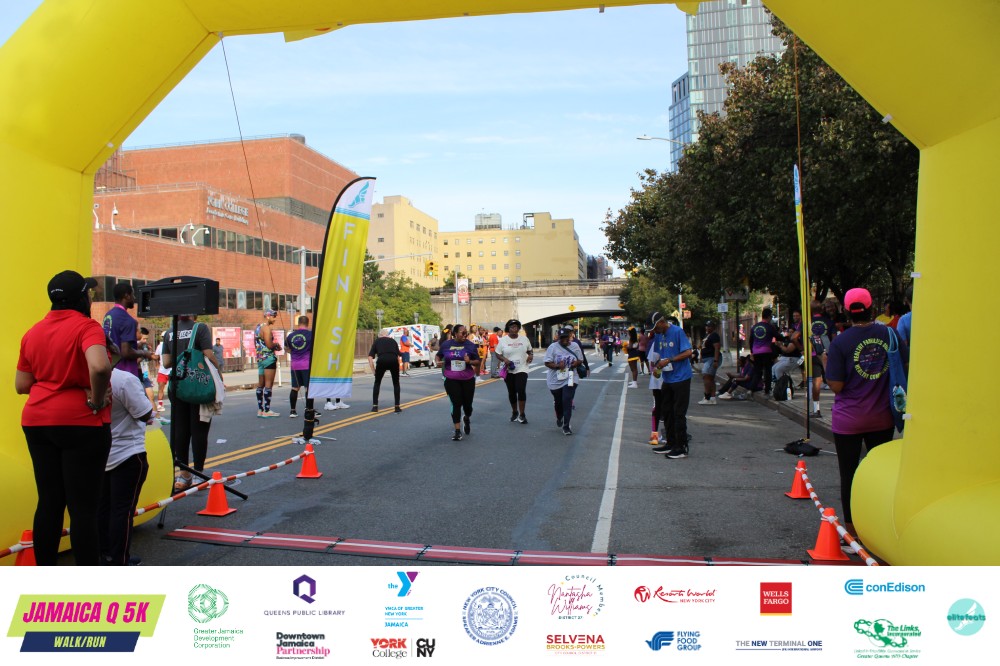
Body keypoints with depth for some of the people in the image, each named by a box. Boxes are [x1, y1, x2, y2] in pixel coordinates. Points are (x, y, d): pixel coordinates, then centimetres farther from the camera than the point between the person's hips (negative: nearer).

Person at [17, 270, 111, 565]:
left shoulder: (33, 332, 8)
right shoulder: (86, 326, -12)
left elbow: (21, 385, 11)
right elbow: (100, 367, -31)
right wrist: (97, 400, -16)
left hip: (37, 422, 7)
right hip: (81, 423, -6)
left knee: (48, 503, 15)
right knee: (84, 508, -1)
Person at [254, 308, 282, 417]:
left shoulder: (257, 328, 16)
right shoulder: (267, 328, -13)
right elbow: (269, 345, -22)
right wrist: (277, 345, -1)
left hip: (260, 358, 10)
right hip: (269, 357, -10)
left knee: (261, 384, 12)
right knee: (268, 385, -8)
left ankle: (260, 410, 16)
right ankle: (266, 411, -9)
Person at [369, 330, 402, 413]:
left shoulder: (377, 341, 27)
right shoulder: (393, 341, 31)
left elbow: (370, 357, 17)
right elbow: (398, 356, 23)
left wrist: (373, 371, 21)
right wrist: (396, 369, 32)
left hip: (381, 360, -1)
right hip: (393, 360, 1)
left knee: (377, 383, 22)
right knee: (396, 384, 20)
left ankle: (375, 406, 19)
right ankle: (397, 407, 17)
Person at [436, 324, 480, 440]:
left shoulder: (470, 345, -4)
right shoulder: (446, 344, -1)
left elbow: (478, 361, 0)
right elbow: (438, 355, 15)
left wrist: (470, 361, -20)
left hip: (468, 379, 0)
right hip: (451, 380, 0)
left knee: (467, 404, 8)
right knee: (456, 404, -4)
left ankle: (467, 418, 42)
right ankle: (457, 430, 5)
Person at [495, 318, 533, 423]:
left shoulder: (524, 339, 3)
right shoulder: (503, 340, -2)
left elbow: (530, 350, 16)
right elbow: (497, 354, 1)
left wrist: (531, 355, -7)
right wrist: (504, 359, -18)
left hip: (521, 369, -1)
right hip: (509, 370, 1)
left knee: (521, 390, -16)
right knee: (511, 392, 11)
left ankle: (522, 414, -7)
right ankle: (514, 412, 32)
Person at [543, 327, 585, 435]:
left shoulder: (575, 346, 2)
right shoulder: (553, 347, -7)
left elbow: (580, 360, 10)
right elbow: (547, 363, -9)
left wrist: (576, 363, -14)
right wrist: (557, 366, -26)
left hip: (569, 379, 0)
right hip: (555, 380, 0)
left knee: (567, 402, -12)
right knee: (558, 402, 16)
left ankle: (566, 426, -3)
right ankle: (559, 418, 47)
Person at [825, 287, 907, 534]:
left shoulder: (840, 342, -13)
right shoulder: (889, 334, -5)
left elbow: (836, 386, -14)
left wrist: (826, 365, 2)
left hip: (848, 420, -3)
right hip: (882, 418, 3)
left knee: (849, 474, 9)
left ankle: (851, 527, 16)